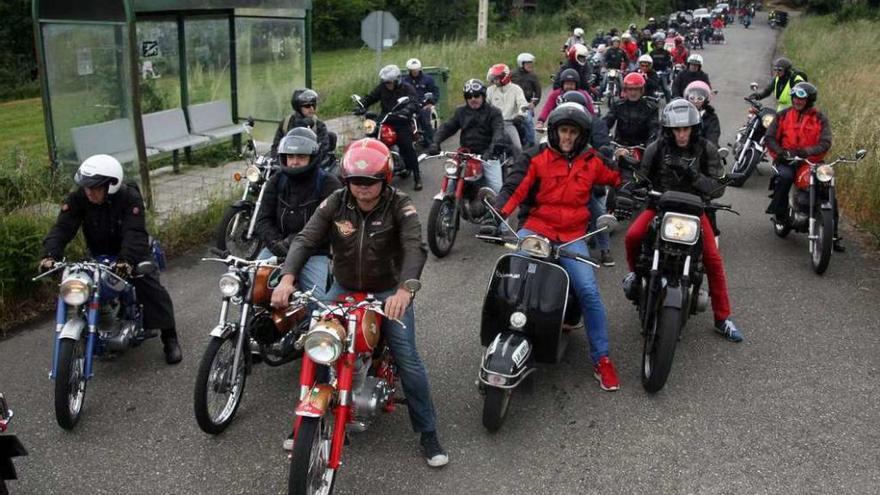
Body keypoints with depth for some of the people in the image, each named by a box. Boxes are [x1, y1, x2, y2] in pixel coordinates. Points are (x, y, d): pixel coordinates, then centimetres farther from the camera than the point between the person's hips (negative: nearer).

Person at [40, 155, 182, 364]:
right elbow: (62, 227, -24)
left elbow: (135, 233, -38)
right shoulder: (78, 198, -17)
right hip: (99, 255, 4)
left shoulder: (130, 197, -27)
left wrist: (127, 260, -55)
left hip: (132, 252, -4)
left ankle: (170, 339, -11)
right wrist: (50, 255, -43)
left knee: (151, 288, -19)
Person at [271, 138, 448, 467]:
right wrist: (287, 278, -38)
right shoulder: (335, 204, -9)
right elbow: (305, 239, -18)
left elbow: (415, 249, -32)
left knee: (408, 362, -9)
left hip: (389, 292, -3)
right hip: (344, 290, 3)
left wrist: (404, 291, -52)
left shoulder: (400, 206, -17)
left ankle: (428, 433, 7)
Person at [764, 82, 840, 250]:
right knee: (784, 176, -36)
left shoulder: (820, 118, 3)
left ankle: (833, 235, 1)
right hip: (787, 161, 0)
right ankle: (779, 214, -17)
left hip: (812, 162, 1)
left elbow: (825, 143, -8)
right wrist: (779, 151, -17)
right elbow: (770, 137, 3)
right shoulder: (783, 115, 7)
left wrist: (806, 151, -25)